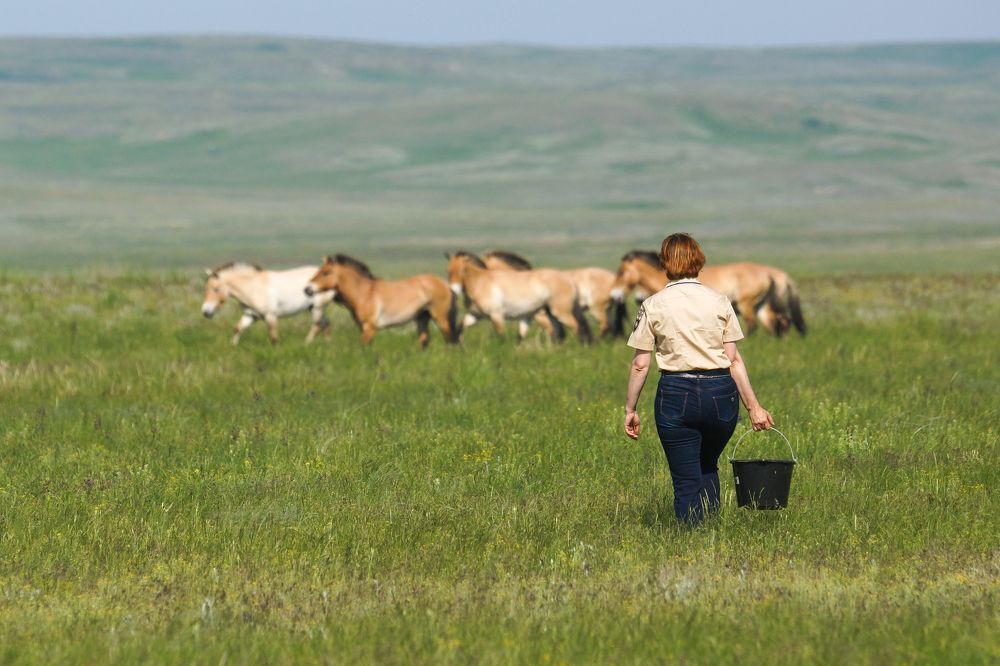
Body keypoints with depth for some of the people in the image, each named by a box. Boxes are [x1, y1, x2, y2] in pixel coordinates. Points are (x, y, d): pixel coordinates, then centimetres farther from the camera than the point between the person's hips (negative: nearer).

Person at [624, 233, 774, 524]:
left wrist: (630, 409, 8)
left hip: (676, 395, -2)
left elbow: (640, 364, -1)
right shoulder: (719, 303, 3)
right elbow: (734, 360, 0)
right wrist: (753, 406, 3)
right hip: (720, 393, 2)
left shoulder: (653, 306, 0)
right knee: (708, 467, 22)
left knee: (686, 481, 4)